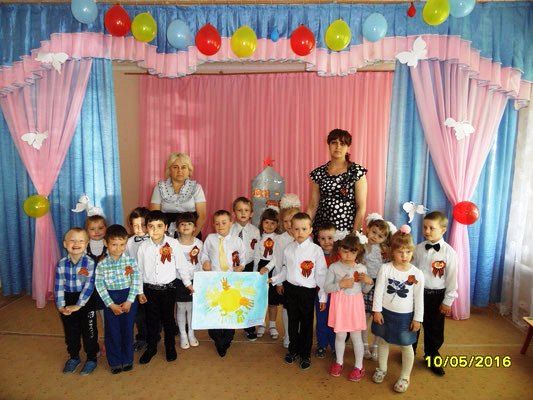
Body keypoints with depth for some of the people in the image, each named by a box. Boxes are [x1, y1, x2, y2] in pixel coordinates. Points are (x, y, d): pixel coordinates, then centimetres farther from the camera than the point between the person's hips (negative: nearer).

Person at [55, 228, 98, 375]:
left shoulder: (89, 263, -15)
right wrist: (60, 305, -12)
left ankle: (91, 358, 27)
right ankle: (73, 357, 39)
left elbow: (89, 285, -18)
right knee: (70, 331, 19)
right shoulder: (61, 264, -4)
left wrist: (78, 305, -21)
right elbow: (59, 285, -4)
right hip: (68, 300, 4)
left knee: (89, 331, 9)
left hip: (86, 301, -3)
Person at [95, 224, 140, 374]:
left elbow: (136, 282, -6)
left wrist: (129, 301, -12)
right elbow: (100, 286, -7)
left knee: (127, 329, 9)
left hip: (128, 297, 0)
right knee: (112, 331, 8)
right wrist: (111, 304, -11)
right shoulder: (102, 264, -6)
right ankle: (115, 362, 25)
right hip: (110, 299, 0)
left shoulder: (131, 261, -6)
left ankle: (127, 359, 27)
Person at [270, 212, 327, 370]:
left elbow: (321, 275, -8)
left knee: (307, 323, 11)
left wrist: (323, 297, -6)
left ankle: (305, 354, 31)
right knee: (292, 321, 18)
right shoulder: (288, 249, -1)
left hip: (308, 291, -3)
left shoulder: (316, 250, -12)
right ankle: (293, 350, 38)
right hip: (290, 289, 3)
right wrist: (273, 279, 1)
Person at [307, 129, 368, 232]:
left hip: (347, 228, -2)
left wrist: (355, 234, -13)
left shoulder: (357, 171, -5)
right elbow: (313, 206, 6)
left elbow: (361, 207, -7)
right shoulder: (318, 173, 3)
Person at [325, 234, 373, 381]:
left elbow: (364, 290, 8)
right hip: (339, 305, 0)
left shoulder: (361, 268, -2)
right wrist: (341, 284, -22)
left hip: (355, 304, 1)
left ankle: (359, 366, 29)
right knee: (340, 336, 13)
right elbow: (326, 288, -9)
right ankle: (338, 362, 35)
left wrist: (369, 282, -12)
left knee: (356, 336, 11)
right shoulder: (334, 267, -8)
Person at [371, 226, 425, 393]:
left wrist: (417, 318, -3)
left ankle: (405, 376, 33)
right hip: (385, 312, 1)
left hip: (405, 316, -1)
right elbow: (378, 291, -9)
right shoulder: (385, 268, -14)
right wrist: (377, 310, -9)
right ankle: (381, 368, 42)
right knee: (383, 341, 19)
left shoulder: (417, 274, -13)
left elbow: (419, 298, -6)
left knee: (406, 346, 12)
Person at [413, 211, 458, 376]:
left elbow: (451, 278, -8)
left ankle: (431, 357, 37)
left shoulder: (449, 252, -12)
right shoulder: (419, 248, -5)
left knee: (434, 329, 14)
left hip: (436, 295, -2)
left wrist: (447, 301, -5)